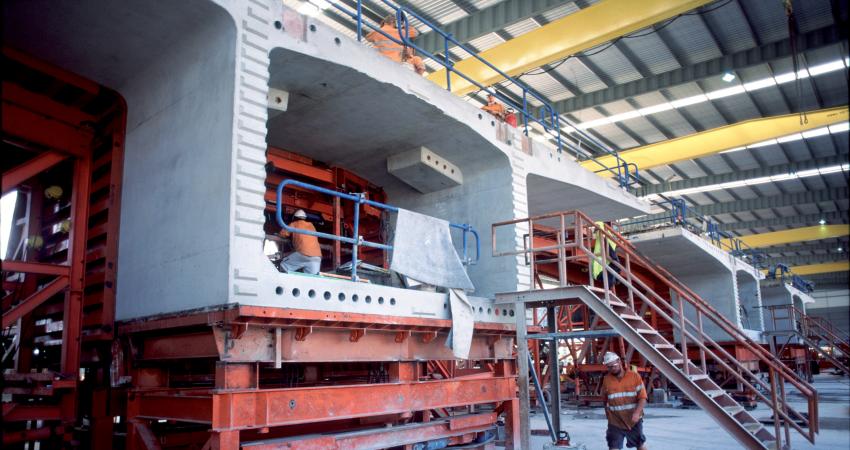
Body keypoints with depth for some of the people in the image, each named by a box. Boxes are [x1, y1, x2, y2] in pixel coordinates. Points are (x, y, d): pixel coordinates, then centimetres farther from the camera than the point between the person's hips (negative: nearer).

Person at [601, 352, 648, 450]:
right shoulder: (606, 380, -1)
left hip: (634, 420, 0)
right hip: (615, 422, 0)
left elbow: (643, 397, -10)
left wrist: (637, 413, -22)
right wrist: (608, 414, 12)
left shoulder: (634, 376, -7)